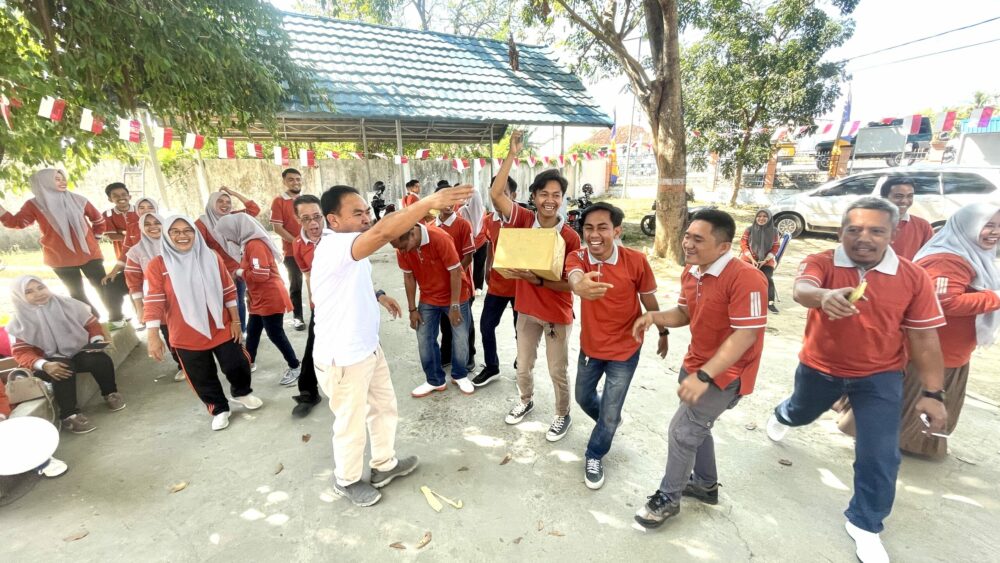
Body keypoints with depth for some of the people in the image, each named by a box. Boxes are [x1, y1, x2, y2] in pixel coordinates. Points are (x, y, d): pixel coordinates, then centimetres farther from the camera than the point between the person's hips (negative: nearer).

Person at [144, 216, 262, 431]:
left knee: (237, 366, 8)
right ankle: (219, 410, 34)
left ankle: (242, 392, 39)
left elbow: (229, 291, 2)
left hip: (222, 329, 1)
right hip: (186, 337, -1)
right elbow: (153, 302, -9)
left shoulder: (212, 258, -2)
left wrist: (235, 320, 2)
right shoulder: (157, 265, -7)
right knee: (203, 378, 12)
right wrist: (153, 336, -14)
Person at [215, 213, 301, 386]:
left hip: (270, 298, -10)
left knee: (275, 334, -3)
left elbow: (261, 275, -26)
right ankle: (249, 363, 36)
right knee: (252, 331, 20)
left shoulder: (255, 244, -20)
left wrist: (240, 273, -11)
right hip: (260, 299, 10)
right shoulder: (249, 243, 12)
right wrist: (240, 271, 2)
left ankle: (294, 367, 8)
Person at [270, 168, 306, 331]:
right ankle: (297, 317, 16)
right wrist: (296, 241, -18)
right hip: (292, 251, -4)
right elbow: (277, 227, -10)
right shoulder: (279, 201, -4)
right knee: (296, 284, 3)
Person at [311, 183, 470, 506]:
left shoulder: (349, 248, 7)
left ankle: (385, 465, 44)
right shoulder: (334, 246, -27)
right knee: (352, 424, 12)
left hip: (368, 347, 9)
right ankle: (347, 481, 39)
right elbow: (382, 232, -47)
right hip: (342, 357, -9)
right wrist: (429, 202, -51)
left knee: (384, 408, 22)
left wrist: (377, 295, 16)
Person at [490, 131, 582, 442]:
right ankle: (525, 401, 49)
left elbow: (571, 283, -14)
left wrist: (538, 280, -29)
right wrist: (512, 154, -22)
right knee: (523, 366, 21)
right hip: (526, 309, 3)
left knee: (558, 372, 14)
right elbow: (496, 194, -19)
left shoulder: (570, 237, -16)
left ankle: (563, 415, 38)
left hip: (557, 314, -3)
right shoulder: (524, 220, -8)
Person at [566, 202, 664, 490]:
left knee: (609, 414, 5)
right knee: (583, 397, 23)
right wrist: (580, 285, -66)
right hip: (590, 345, 3)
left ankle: (594, 456, 34)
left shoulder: (636, 260, -20)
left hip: (625, 349, -3)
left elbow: (649, 300, -4)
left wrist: (663, 332, 9)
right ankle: (609, 422, 56)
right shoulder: (577, 257, -16)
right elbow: (574, 276, -42)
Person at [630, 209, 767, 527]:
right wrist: (655, 317, -13)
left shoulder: (745, 278, -27)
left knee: (681, 431, -4)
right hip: (696, 363, 8)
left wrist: (704, 376, -32)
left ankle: (668, 499, 20)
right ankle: (706, 485, 47)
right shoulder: (691, 272, -1)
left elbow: (746, 335, -28)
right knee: (696, 426, 22)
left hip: (726, 372, -8)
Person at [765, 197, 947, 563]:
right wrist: (825, 296, -65)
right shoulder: (821, 262, -19)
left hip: (880, 376, 1)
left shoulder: (913, 277, -14)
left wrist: (932, 393, -8)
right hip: (819, 367, 0)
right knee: (800, 415, 26)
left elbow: (924, 337, -7)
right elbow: (801, 290, -41)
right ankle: (780, 416, 65)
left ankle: (864, 525, 25)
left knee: (880, 457, 0)